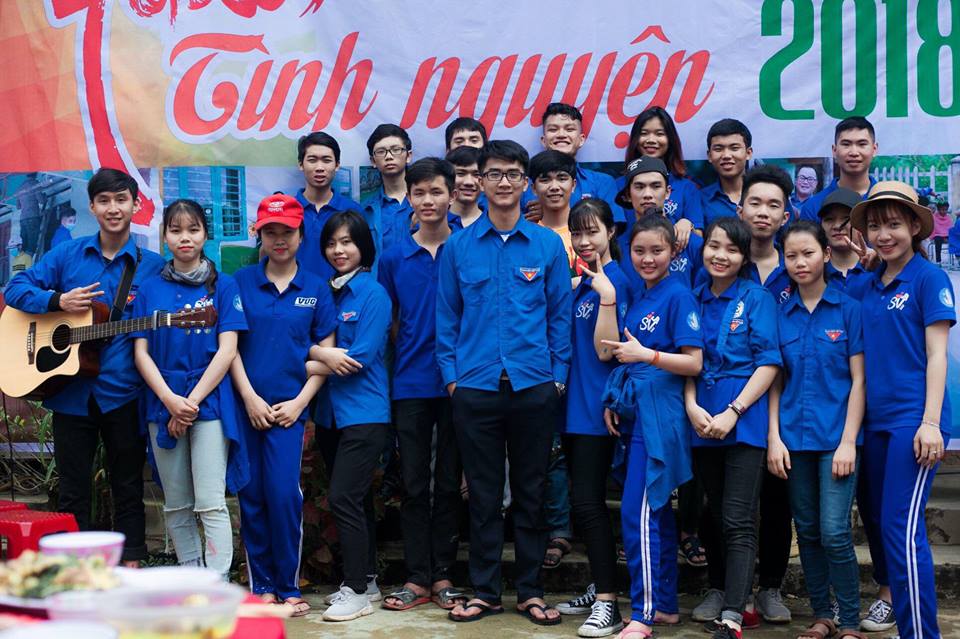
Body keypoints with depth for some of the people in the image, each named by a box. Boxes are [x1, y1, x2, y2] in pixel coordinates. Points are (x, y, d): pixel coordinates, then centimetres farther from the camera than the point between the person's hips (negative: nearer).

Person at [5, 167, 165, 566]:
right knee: (72, 492, 9)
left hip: (124, 394, -2)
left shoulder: (152, 265, 2)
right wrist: (58, 301, -10)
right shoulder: (67, 255, 6)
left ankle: (130, 566, 18)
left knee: (127, 489, 8)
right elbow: (16, 289, 6)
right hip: (71, 393, 2)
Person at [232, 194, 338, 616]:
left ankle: (288, 586, 4)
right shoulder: (240, 282, 4)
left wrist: (299, 402, -5)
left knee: (284, 494, -9)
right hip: (246, 405, 1)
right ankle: (261, 585, 14)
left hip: (290, 406, -1)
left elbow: (325, 352, 5)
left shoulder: (316, 288, 5)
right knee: (252, 496, 4)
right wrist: (250, 398, -6)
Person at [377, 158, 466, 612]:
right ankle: (417, 578, 11)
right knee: (414, 485, 5)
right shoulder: (394, 257, 6)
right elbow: (389, 323, 14)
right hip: (410, 383, 2)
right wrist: (403, 359, 3)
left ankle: (442, 575, 14)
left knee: (449, 483, 6)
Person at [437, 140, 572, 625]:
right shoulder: (458, 246, 5)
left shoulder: (548, 245, 4)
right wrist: (451, 374, 1)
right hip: (475, 386, 0)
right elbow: (446, 316, 8)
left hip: (534, 385, 0)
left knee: (531, 493, 7)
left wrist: (558, 375, 0)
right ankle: (484, 591, 16)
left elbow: (560, 315, 5)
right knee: (483, 494, 7)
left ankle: (530, 591, 17)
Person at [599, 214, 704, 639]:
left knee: (638, 512, -11)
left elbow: (693, 363, -14)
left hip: (659, 415, -8)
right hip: (636, 413, 8)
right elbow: (611, 351, 20)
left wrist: (645, 354, -23)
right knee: (657, 512, 12)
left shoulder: (677, 295, -8)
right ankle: (666, 605, 20)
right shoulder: (638, 298, 15)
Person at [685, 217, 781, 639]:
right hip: (701, 422, 5)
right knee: (714, 514, 15)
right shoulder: (695, 299, 11)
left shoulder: (757, 299, -2)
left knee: (738, 521, -8)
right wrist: (691, 406, -6)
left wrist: (732, 412, -14)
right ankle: (718, 590, 29)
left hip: (744, 420, -4)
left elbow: (768, 364, -7)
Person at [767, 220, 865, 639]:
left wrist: (848, 441, -9)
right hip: (793, 438, 4)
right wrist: (774, 438, -1)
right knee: (807, 532, 9)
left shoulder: (848, 309, -1)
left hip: (834, 436, -3)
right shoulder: (781, 314, 7)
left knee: (834, 532, -9)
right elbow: (775, 381, 8)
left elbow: (858, 380, -3)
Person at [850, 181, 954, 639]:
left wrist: (930, 422, -15)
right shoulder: (870, 287, 12)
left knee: (902, 527, -13)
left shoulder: (929, 279, -5)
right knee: (874, 517, 19)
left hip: (913, 419, -7)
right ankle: (889, 596, 41)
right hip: (875, 419, 7)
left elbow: (936, 354, -9)